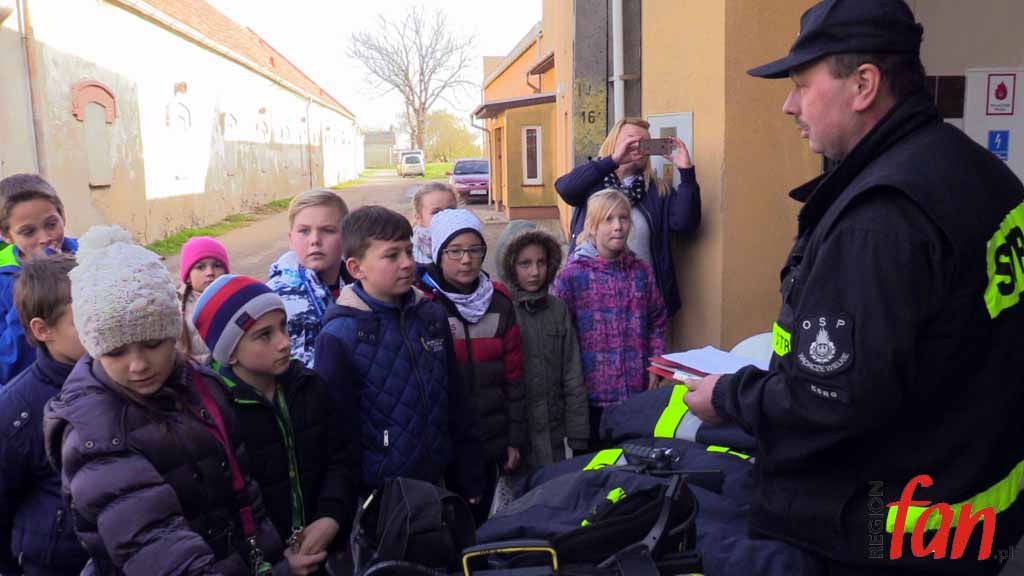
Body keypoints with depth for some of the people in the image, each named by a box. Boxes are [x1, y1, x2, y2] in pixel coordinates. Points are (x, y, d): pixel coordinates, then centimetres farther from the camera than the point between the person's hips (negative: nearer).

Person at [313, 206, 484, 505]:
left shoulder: (433, 317, 2)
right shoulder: (339, 337, -14)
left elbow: (457, 404, 8)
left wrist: (469, 483, 9)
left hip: (436, 482, 5)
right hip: (378, 496, -5)